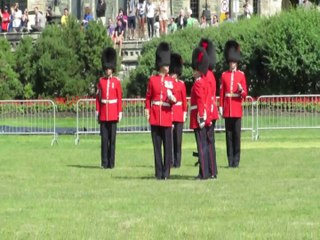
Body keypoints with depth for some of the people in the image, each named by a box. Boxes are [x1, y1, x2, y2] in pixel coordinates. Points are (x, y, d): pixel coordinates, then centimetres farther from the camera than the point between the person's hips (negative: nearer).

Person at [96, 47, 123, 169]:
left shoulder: (117, 81, 2)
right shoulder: (101, 81, 8)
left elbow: (120, 98, 1)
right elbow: (97, 97, 8)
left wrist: (120, 112, -4)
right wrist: (97, 111, 4)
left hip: (113, 113, -2)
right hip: (103, 114, 2)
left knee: (112, 138, 0)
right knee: (104, 138, 2)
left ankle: (111, 162, 5)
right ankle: (104, 162, 5)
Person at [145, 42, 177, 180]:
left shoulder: (171, 81, 8)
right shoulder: (152, 80, 5)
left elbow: (173, 99, 11)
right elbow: (148, 97, 7)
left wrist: (173, 99, -11)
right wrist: (147, 111, -2)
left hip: (167, 116, 0)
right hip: (155, 117, 0)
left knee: (167, 146, -2)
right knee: (157, 145, 3)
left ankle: (166, 172, 4)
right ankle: (159, 172, 8)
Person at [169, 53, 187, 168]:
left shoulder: (181, 84, 4)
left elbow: (184, 99, 4)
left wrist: (184, 113, 0)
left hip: (178, 114, -1)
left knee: (177, 138, 3)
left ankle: (177, 162, 7)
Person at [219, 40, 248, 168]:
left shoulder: (241, 75, 4)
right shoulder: (224, 75, 8)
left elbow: (245, 95, 2)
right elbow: (221, 93, 8)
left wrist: (241, 90, -19)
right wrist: (221, 106, 1)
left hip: (237, 109, -2)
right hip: (227, 109, 2)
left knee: (237, 134, -3)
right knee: (228, 134, 3)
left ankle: (236, 160, 1)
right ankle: (230, 160, 8)